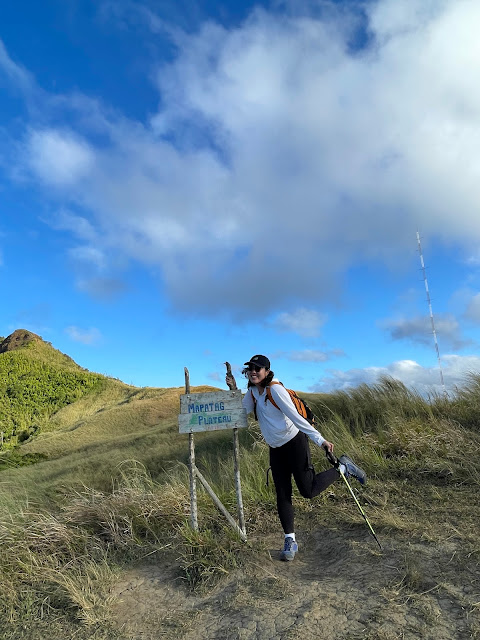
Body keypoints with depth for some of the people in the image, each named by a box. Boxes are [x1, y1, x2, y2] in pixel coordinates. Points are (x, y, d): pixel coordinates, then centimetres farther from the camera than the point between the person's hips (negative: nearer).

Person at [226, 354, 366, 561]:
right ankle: (290, 540, 20)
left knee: (308, 490, -2)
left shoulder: (275, 389, -20)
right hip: (275, 450, 7)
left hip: (295, 443, -7)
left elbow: (296, 417, -24)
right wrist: (233, 390, -8)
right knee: (282, 496, 7)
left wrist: (320, 439, -29)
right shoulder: (252, 392, 4)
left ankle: (343, 468, 18)